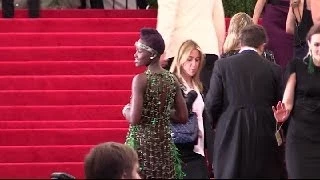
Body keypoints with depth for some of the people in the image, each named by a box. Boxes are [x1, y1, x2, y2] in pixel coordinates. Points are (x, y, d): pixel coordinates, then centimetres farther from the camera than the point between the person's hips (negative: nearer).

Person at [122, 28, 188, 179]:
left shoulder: (140, 80, -13)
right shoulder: (172, 79, 3)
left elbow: (134, 119, -19)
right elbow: (183, 117, 6)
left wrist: (126, 111, 1)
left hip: (141, 143, -6)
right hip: (165, 142, 6)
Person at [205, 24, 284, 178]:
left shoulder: (222, 65, -2)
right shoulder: (274, 70, 2)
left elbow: (212, 103, -3)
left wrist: (217, 123, 15)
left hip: (230, 136, -1)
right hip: (263, 137, 1)